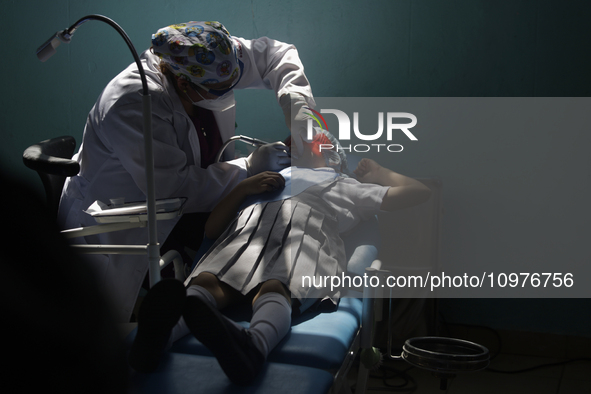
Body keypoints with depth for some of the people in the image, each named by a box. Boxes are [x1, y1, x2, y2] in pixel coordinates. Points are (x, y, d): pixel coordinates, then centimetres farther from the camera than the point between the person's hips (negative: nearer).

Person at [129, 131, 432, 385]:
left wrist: (380, 173, 56)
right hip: (250, 226, 1)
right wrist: (243, 187, 23)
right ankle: (163, 330, -68)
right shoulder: (271, 179, 49)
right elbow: (211, 230, 35)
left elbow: (419, 192, 48)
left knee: (276, 287, -40)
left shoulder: (348, 187, 50)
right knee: (207, 282, -37)